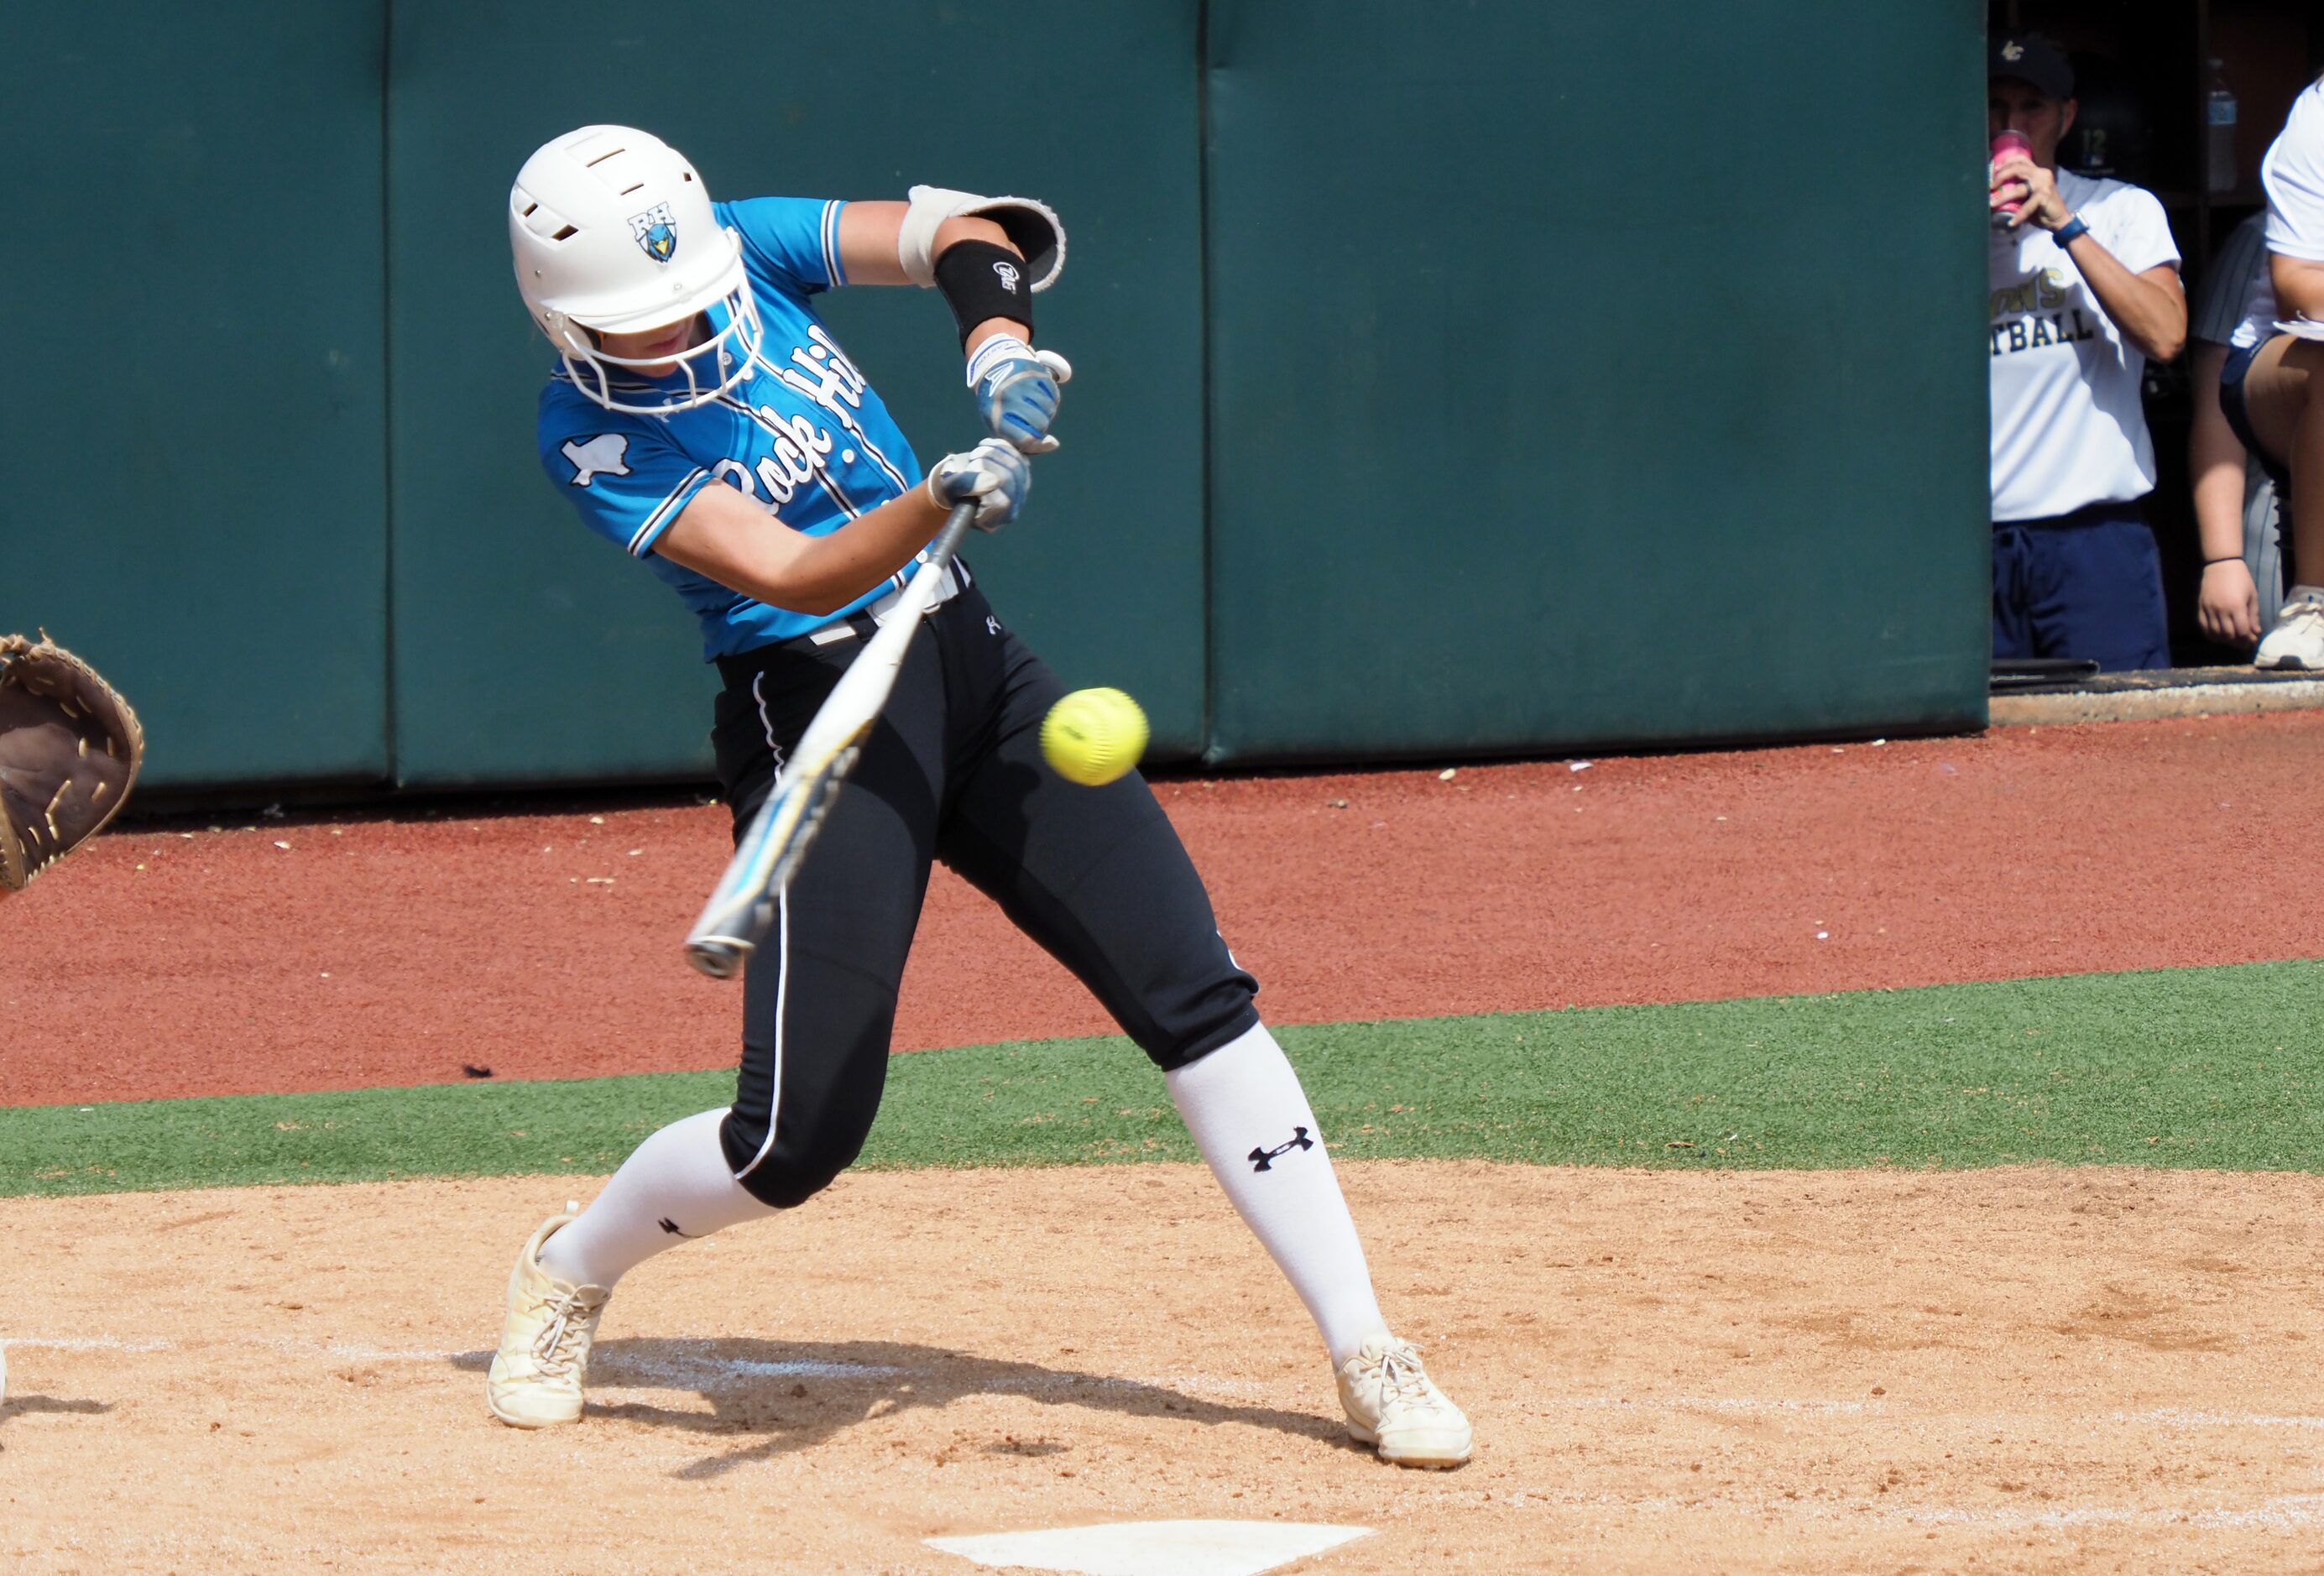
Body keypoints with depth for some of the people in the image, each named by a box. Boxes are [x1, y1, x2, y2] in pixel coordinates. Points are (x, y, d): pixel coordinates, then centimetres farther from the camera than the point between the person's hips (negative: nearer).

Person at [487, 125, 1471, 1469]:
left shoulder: (745, 248, 1)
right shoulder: (595, 436, -13)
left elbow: (954, 234, -1)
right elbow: (788, 574, -23)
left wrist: (997, 334, -23)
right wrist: (940, 501, -39)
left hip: (969, 657, 5)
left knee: (1196, 995, -5)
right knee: (798, 1137, -11)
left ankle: (1368, 1357, -1)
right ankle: (569, 1272, 20)